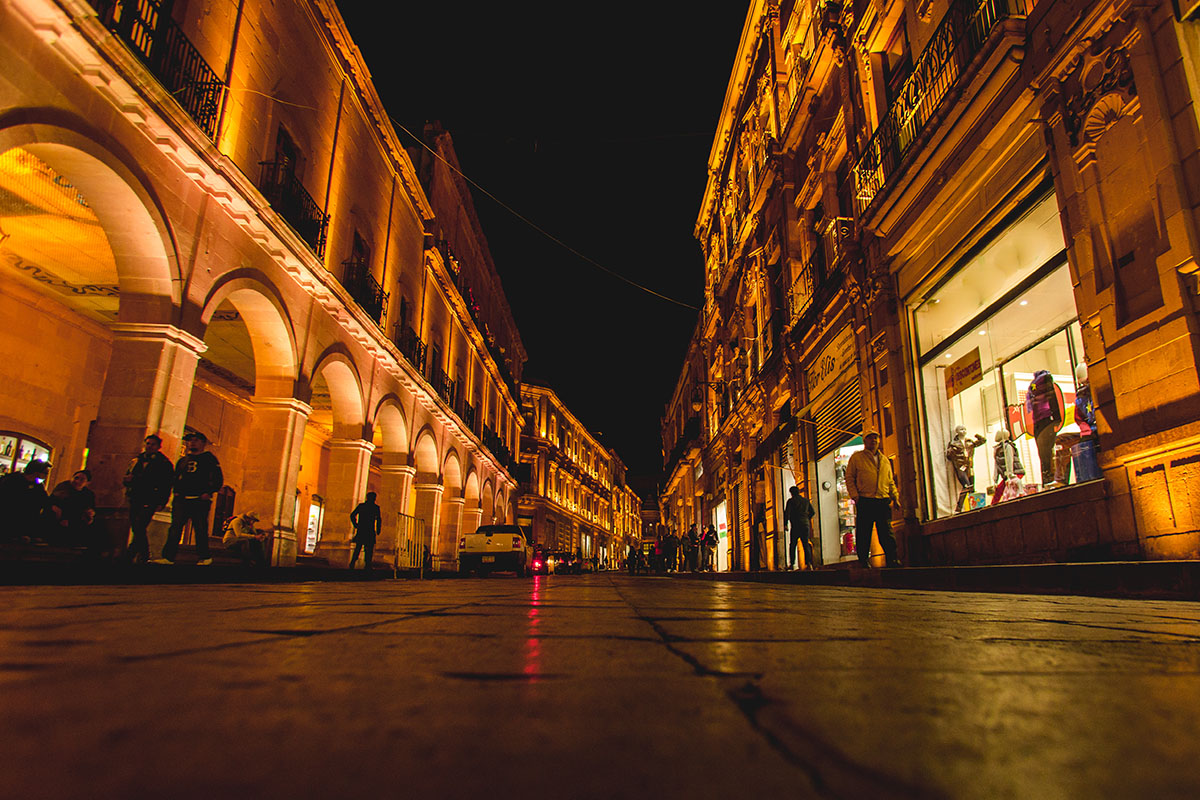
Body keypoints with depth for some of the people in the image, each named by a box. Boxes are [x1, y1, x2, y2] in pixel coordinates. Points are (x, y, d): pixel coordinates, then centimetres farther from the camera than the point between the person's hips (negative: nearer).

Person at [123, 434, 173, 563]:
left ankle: (129, 555, -11)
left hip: (149, 502, -6)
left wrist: (162, 503, -13)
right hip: (134, 501, 6)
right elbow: (126, 480, 25)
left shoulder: (164, 463, 0)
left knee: (139, 528, -17)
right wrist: (127, 479, -1)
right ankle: (144, 555, 22)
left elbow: (167, 485, -5)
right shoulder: (136, 460, 17)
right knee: (136, 529, 9)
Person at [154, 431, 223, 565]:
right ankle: (168, 557, -4)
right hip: (181, 499, 5)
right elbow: (176, 478, 24)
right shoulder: (182, 461, 20)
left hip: (200, 500, -4)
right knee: (175, 528, -4)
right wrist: (176, 492, 6)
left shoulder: (209, 459, 5)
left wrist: (209, 492, -12)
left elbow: (218, 479, 0)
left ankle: (205, 557, 7)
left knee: (200, 529, -2)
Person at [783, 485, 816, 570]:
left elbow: (787, 513, -10)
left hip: (796, 526, -4)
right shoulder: (806, 500, 13)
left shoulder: (791, 501, -1)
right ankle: (808, 562, -12)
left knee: (792, 545, 5)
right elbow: (813, 512, 18)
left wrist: (785, 524, -5)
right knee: (806, 544, 4)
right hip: (806, 525, 4)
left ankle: (792, 564, 0)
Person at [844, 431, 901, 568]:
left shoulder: (885, 460, 21)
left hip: (884, 502, 3)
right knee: (863, 534, -2)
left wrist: (895, 496, 9)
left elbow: (891, 481, 23)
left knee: (887, 533, 0)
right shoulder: (856, 458, 8)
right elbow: (849, 478, 4)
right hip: (865, 502, -3)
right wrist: (855, 495, -8)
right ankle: (863, 561, 4)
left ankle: (892, 560, 3)